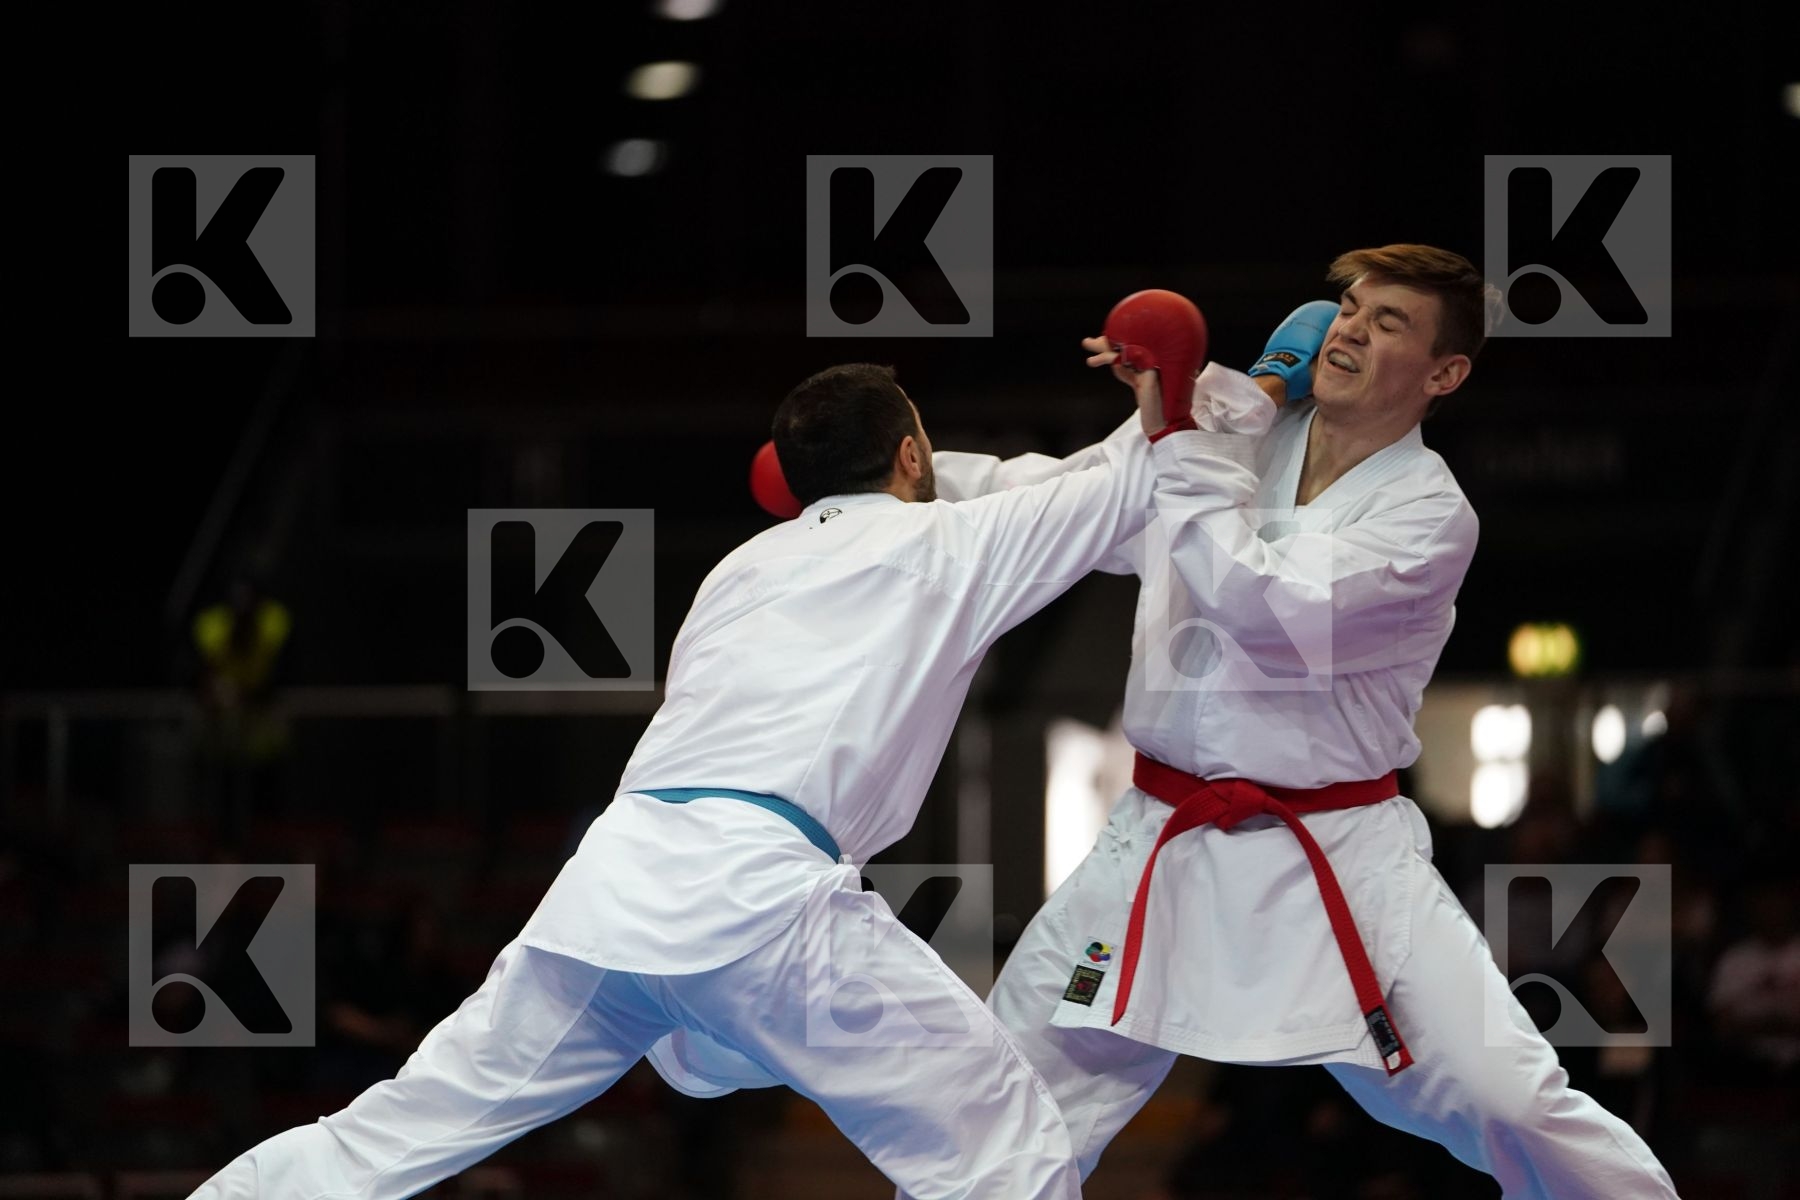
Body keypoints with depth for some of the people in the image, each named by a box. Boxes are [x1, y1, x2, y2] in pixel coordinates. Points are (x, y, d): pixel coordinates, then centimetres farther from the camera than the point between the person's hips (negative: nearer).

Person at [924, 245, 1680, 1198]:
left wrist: (1186, 428, -19)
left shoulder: (1429, 513, -12)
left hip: (1338, 857, -4)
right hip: (1165, 844, 4)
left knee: (1514, 1107, -13)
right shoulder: (1236, 441, 2)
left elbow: (1259, 605, -25)